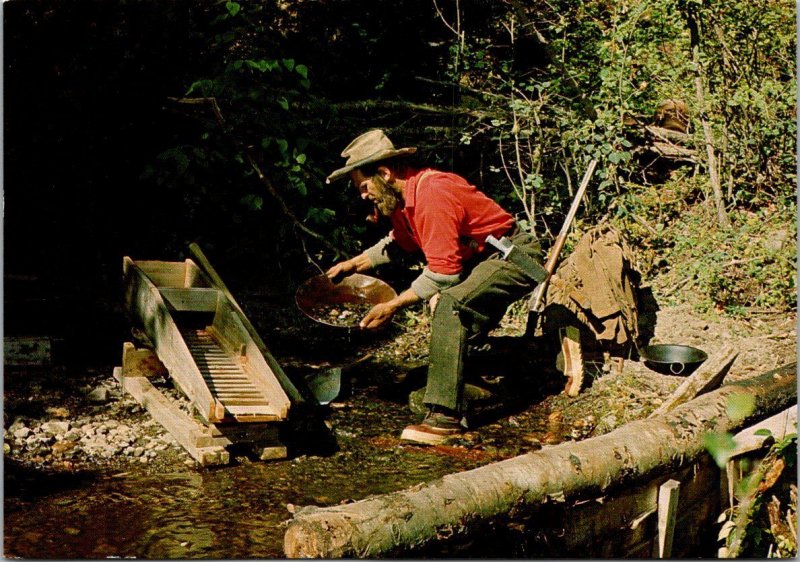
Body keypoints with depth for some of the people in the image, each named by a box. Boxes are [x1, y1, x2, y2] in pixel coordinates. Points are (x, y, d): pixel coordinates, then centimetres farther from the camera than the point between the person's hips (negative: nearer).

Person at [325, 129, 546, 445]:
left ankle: (446, 417, -28)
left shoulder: (431, 194, -26)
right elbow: (398, 243, 26)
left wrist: (392, 306, -22)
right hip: (485, 259, 11)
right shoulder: (401, 197, 5)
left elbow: (444, 271, -27)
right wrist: (355, 264, 17)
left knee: (450, 305, -30)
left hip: (516, 257, -11)